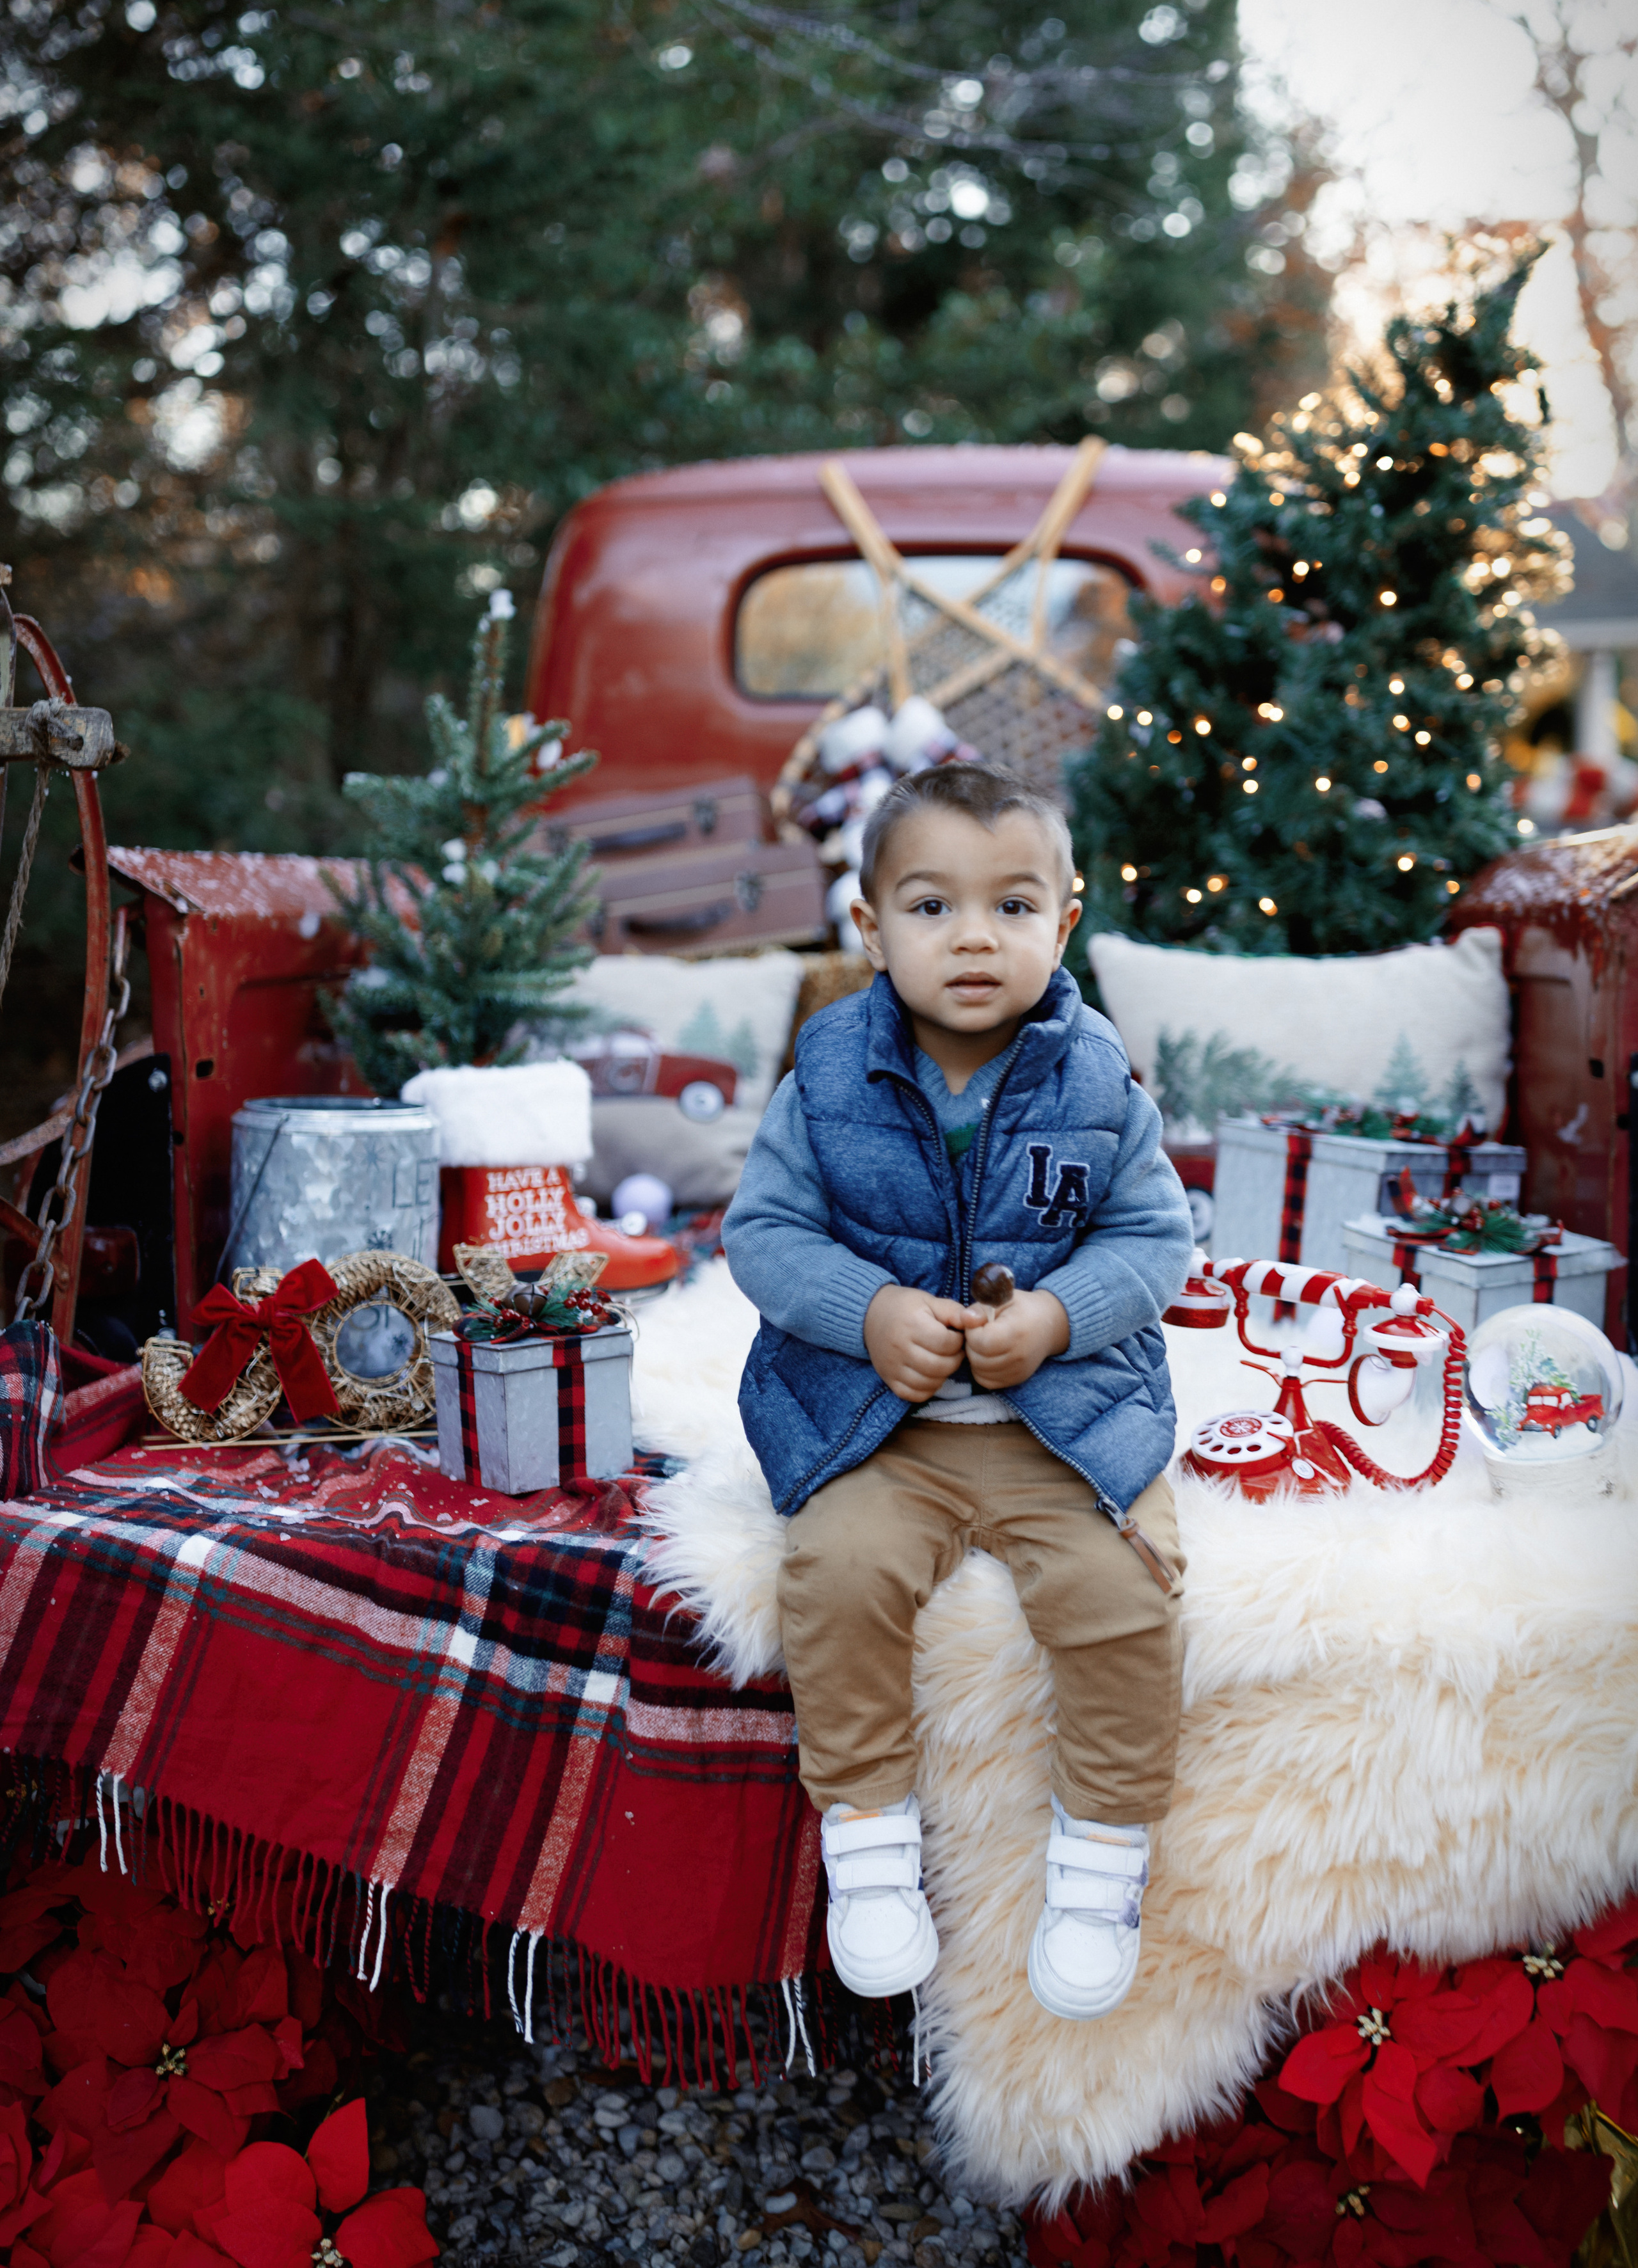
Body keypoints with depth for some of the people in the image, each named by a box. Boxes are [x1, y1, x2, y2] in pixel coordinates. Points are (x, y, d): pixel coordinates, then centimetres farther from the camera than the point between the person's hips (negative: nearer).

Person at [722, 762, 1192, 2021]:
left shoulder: (1099, 1085, -3)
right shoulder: (826, 1081, -3)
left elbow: (1155, 1238, 0)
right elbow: (763, 1229, -2)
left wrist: (1055, 1316, -18)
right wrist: (869, 1311, -19)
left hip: (1065, 1412, 0)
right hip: (874, 1414, 0)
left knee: (1120, 1588, -21)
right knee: (839, 1570, -25)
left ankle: (1104, 1848, 4)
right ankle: (868, 1826, -2)